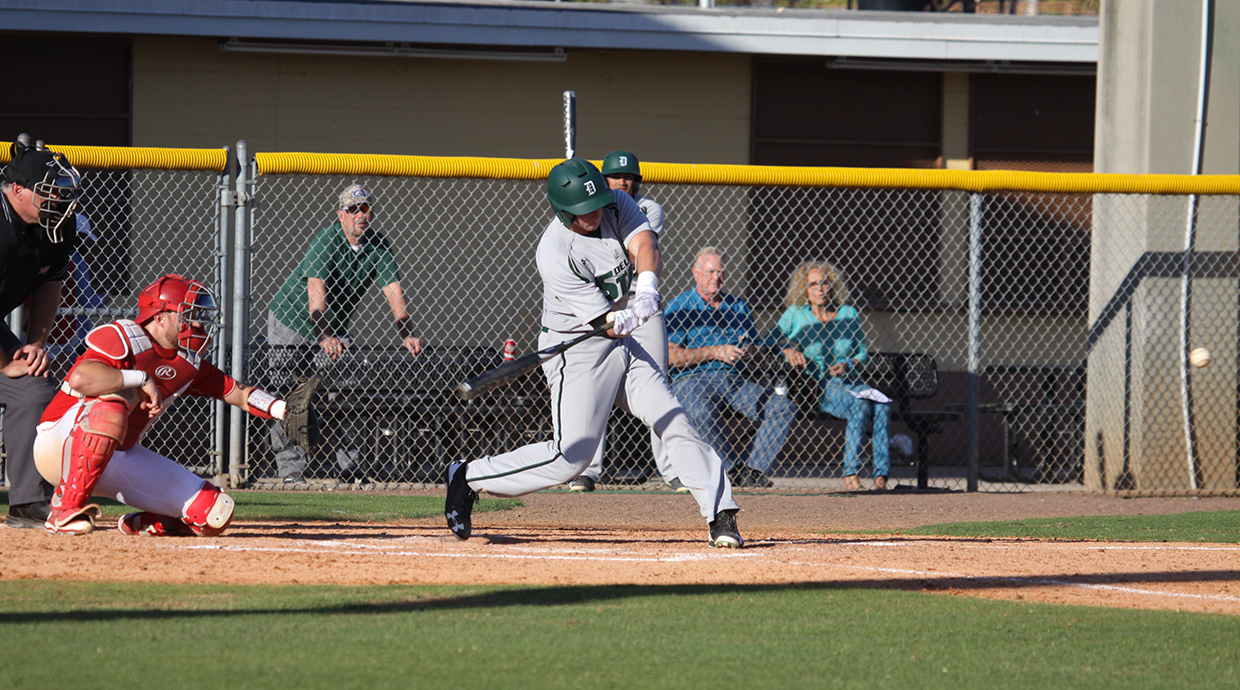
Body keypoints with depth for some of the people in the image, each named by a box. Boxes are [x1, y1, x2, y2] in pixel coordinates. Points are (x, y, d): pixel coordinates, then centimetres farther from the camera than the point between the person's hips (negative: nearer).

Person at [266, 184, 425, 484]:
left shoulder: (378, 245, -8)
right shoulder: (326, 240, -25)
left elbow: (394, 292, -15)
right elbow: (317, 293, -36)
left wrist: (407, 335, -30)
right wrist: (325, 337, -49)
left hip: (335, 327, 5)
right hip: (291, 321, -5)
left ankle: (352, 466, 5)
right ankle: (291, 468, -7)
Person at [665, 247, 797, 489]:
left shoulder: (738, 306, 20)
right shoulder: (679, 306, 4)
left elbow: (758, 352, 21)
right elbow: (670, 355, -8)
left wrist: (749, 351, -5)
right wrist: (715, 353, -14)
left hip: (733, 380, 5)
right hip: (691, 379, -5)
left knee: (784, 407, -17)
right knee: (702, 410, -41)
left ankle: (754, 469, -17)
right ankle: (734, 469, -28)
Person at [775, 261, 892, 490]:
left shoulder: (848, 314, 13)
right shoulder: (796, 314, 8)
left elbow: (862, 353, 16)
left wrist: (847, 365, -5)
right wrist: (789, 351, -17)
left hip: (849, 382, 3)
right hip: (816, 385, -3)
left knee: (882, 404, -30)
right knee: (860, 405, -34)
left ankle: (881, 476, -34)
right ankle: (850, 474, -36)